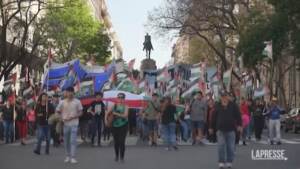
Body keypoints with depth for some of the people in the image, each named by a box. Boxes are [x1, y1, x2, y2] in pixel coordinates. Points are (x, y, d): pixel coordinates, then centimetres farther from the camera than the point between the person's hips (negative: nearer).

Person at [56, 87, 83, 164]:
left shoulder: (77, 102, -2)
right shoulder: (62, 102, 3)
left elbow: (80, 112, 0)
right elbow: (57, 112, 9)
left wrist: (72, 117, -15)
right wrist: (62, 118, -8)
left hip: (74, 124, -2)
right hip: (65, 124, 2)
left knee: (73, 141, -9)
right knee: (66, 141, 9)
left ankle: (73, 157, -9)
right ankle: (67, 156, 21)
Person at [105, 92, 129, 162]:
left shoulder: (125, 107, -4)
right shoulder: (114, 106, 3)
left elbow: (125, 115, -18)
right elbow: (107, 113, 4)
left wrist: (116, 113, -22)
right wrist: (106, 120, -10)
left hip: (123, 126, -3)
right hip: (115, 126, 3)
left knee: (122, 142, -9)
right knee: (116, 142, 9)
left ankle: (122, 157, 1)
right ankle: (116, 156, 27)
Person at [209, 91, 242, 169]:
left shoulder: (233, 105, 2)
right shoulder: (218, 106, 6)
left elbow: (238, 115, 0)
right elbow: (214, 117, 10)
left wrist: (239, 125, -10)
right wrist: (211, 127, 11)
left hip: (231, 129, 0)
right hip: (220, 129, 0)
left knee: (231, 147, 5)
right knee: (221, 146, -4)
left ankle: (229, 162, 17)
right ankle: (221, 162, 5)